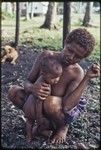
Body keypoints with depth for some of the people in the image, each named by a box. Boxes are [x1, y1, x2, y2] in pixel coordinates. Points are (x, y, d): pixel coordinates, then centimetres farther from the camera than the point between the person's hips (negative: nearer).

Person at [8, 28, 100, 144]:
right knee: (14, 92, -17)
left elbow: (66, 106, -35)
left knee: (51, 102, -37)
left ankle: (63, 127, -1)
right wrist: (32, 88, -38)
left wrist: (87, 78, -37)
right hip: (37, 104, 4)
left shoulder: (77, 73, -24)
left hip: (62, 113, -3)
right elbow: (27, 83, -12)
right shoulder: (46, 56, -17)